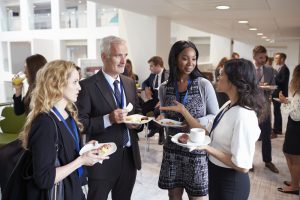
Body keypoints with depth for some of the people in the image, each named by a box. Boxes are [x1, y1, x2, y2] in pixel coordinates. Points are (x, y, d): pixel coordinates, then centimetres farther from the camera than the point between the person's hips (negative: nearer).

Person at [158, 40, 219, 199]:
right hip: (172, 149, 3)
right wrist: (162, 118, -11)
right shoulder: (164, 88, 1)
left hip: (197, 149, -3)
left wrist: (197, 123, -20)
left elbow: (215, 116, -2)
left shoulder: (204, 85, -8)